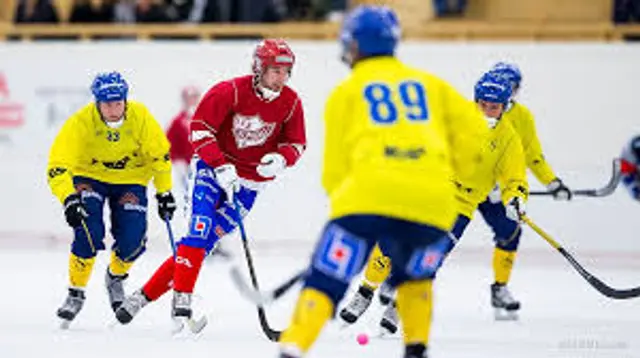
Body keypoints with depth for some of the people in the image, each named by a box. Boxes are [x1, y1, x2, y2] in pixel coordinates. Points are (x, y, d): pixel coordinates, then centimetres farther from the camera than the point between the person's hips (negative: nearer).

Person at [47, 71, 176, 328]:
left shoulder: (140, 117, -22)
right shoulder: (81, 123, -28)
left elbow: (159, 154, -6)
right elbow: (57, 167, -31)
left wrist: (164, 192, -3)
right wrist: (69, 199, -46)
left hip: (130, 179, 2)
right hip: (89, 177, -2)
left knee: (132, 240, -14)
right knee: (88, 232, -24)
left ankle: (116, 277, 20)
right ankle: (76, 292, -4)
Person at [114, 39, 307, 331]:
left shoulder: (291, 103, -4)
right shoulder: (231, 91, -16)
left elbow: (296, 144, 6)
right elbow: (200, 128, -15)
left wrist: (281, 159, -17)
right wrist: (221, 167, -24)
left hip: (249, 183, 2)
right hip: (212, 167, -2)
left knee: (205, 241, -5)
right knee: (200, 227, -24)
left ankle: (147, 294, 1)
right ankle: (182, 298, -22)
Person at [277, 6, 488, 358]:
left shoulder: (346, 92, 17)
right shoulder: (430, 84, 24)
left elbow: (335, 167, 15)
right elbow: (474, 130, 16)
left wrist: (341, 195, 33)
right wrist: (449, 172, 30)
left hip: (369, 195, -3)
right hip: (432, 200, 3)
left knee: (325, 279, 0)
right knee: (414, 276, 29)